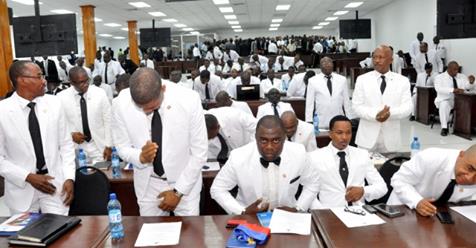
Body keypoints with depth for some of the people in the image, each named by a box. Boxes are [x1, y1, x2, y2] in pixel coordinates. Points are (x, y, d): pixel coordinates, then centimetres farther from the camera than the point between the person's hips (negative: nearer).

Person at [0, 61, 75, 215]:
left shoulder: (54, 103, -4)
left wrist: (69, 177, -6)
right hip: (21, 189, -1)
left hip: (55, 183, 1)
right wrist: (28, 177, -13)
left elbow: (66, 144, 3)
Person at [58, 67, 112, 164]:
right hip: (75, 148, 0)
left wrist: (108, 146, -4)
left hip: (99, 146, 0)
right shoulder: (61, 97, -5)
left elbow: (108, 120, -1)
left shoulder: (100, 93, -5)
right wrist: (70, 134, -12)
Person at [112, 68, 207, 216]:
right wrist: (140, 157, -24)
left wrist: (178, 191, -11)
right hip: (148, 184, 2)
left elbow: (199, 152, -13)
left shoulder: (189, 100, -22)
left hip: (186, 183, -1)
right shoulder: (121, 104, -17)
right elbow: (122, 147, -3)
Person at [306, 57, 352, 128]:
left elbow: (346, 101, 10)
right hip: (320, 122, -1)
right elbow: (309, 103, 3)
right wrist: (309, 121, -2)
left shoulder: (342, 79, 8)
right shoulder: (313, 81, 3)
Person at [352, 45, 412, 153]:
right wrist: (375, 115, -21)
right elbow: (356, 106, -4)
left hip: (390, 138, 1)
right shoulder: (362, 79, 2)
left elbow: (407, 107, -2)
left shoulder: (402, 81, 4)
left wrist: (390, 113, -23)